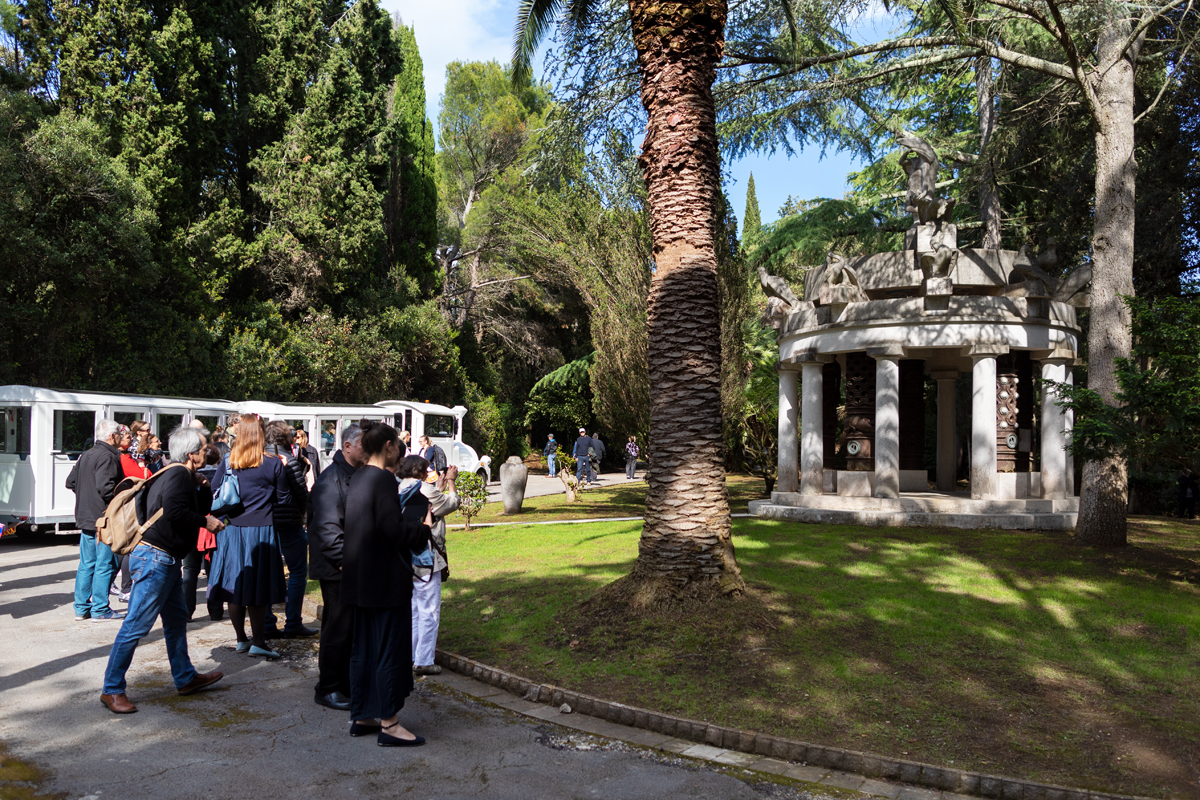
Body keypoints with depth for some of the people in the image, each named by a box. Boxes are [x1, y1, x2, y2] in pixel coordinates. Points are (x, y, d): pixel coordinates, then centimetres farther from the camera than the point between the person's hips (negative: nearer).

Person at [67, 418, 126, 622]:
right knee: (105, 565, -2)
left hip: (86, 518, 9)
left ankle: (81, 608, 20)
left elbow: (71, 482, 20)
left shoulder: (86, 456, 14)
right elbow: (105, 486, -26)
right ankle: (100, 610, 2)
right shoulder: (108, 456, -15)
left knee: (86, 564, 14)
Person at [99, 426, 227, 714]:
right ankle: (112, 690, 4)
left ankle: (186, 678, 29)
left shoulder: (184, 476, 15)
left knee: (176, 619, 18)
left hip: (166, 560, 11)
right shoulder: (178, 475, -16)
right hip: (155, 558, -11)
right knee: (136, 625, -5)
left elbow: (199, 507, 16)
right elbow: (175, 512, -30)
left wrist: (203, 485, 3)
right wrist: (205, 522, -18)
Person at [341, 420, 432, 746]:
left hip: (361, 578, 9)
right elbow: (394, 530, -22)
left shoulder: (357, 478, 10)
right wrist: (424, 529, -7)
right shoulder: (383, 479, -18)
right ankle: (388, 724, 7)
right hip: (386, 579, -9)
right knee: (391, 648, 0)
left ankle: (361, 717, 26)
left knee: (363, 647, 16)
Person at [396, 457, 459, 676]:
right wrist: (450, 481, 12)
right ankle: (423, 662, 2)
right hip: (424, 559, -8)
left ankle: (410, 657, 25)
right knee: (428, 611, 0)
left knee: (411, 609, 18)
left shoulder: (400, 490, 7)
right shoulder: (425, 489, -16)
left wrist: (440, 485, 22)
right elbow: (451, 504, -2)